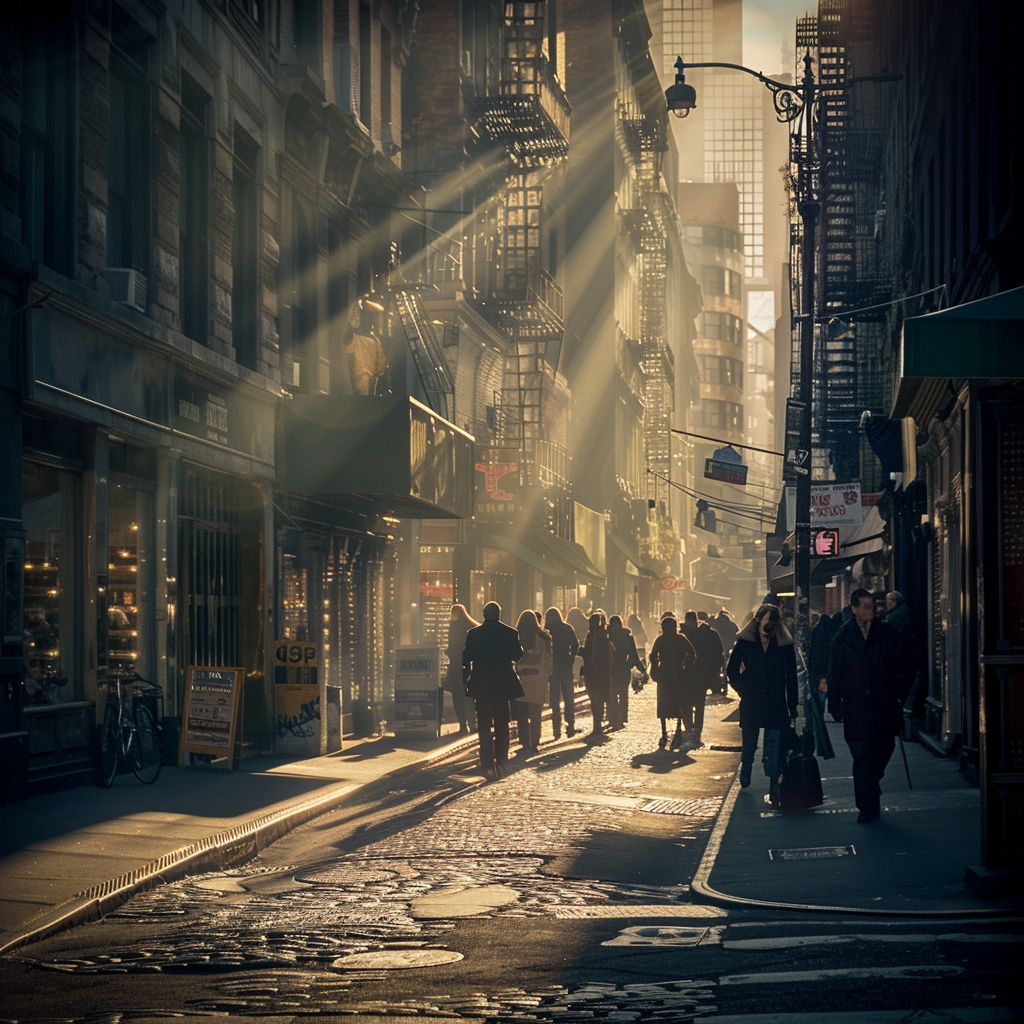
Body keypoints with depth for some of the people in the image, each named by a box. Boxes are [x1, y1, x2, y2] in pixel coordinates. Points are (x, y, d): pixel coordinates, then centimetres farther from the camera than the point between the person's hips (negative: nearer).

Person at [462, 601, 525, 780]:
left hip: (481, 685, -1)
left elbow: (466, 658, -3)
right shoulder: (510, 633, -5)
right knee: (502, 725, 14)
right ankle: (501, 762, 12)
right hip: (503, 685, 1)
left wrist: (467, 679, 9)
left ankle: (488, 764, -5)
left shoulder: (474, 634, -7)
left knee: (484, 726, 4)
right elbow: (518, 656, 3)